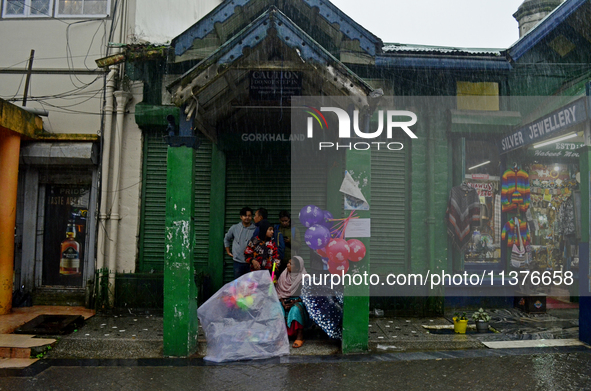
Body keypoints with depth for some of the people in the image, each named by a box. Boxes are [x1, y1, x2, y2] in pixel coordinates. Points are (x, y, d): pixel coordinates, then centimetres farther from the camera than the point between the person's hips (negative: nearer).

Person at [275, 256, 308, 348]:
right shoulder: (284, 275, 2)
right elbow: (278, 290, 6)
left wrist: (295, 301, -23)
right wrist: (282, 301, -10)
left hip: (298, 301, -4)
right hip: (285, 300, 4)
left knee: (296, 309, -37)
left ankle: (300, 337, -29)